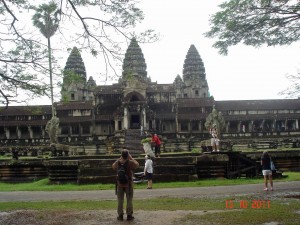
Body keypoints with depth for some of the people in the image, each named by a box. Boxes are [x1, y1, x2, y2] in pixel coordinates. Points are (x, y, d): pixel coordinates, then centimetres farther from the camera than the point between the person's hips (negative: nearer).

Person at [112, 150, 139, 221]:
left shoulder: (118, 162, -6)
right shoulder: (130, 162, -14)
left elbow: (113, 166, 18)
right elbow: (137, 164, 7)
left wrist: (119, 159, 13)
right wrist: (131, 158, 8)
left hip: (119, 184, 2)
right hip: (128, 184, -2)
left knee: (120, 200, 10)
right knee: (129, 200, 7)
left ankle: (120, 215, 14)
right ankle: (129, 215, 9)